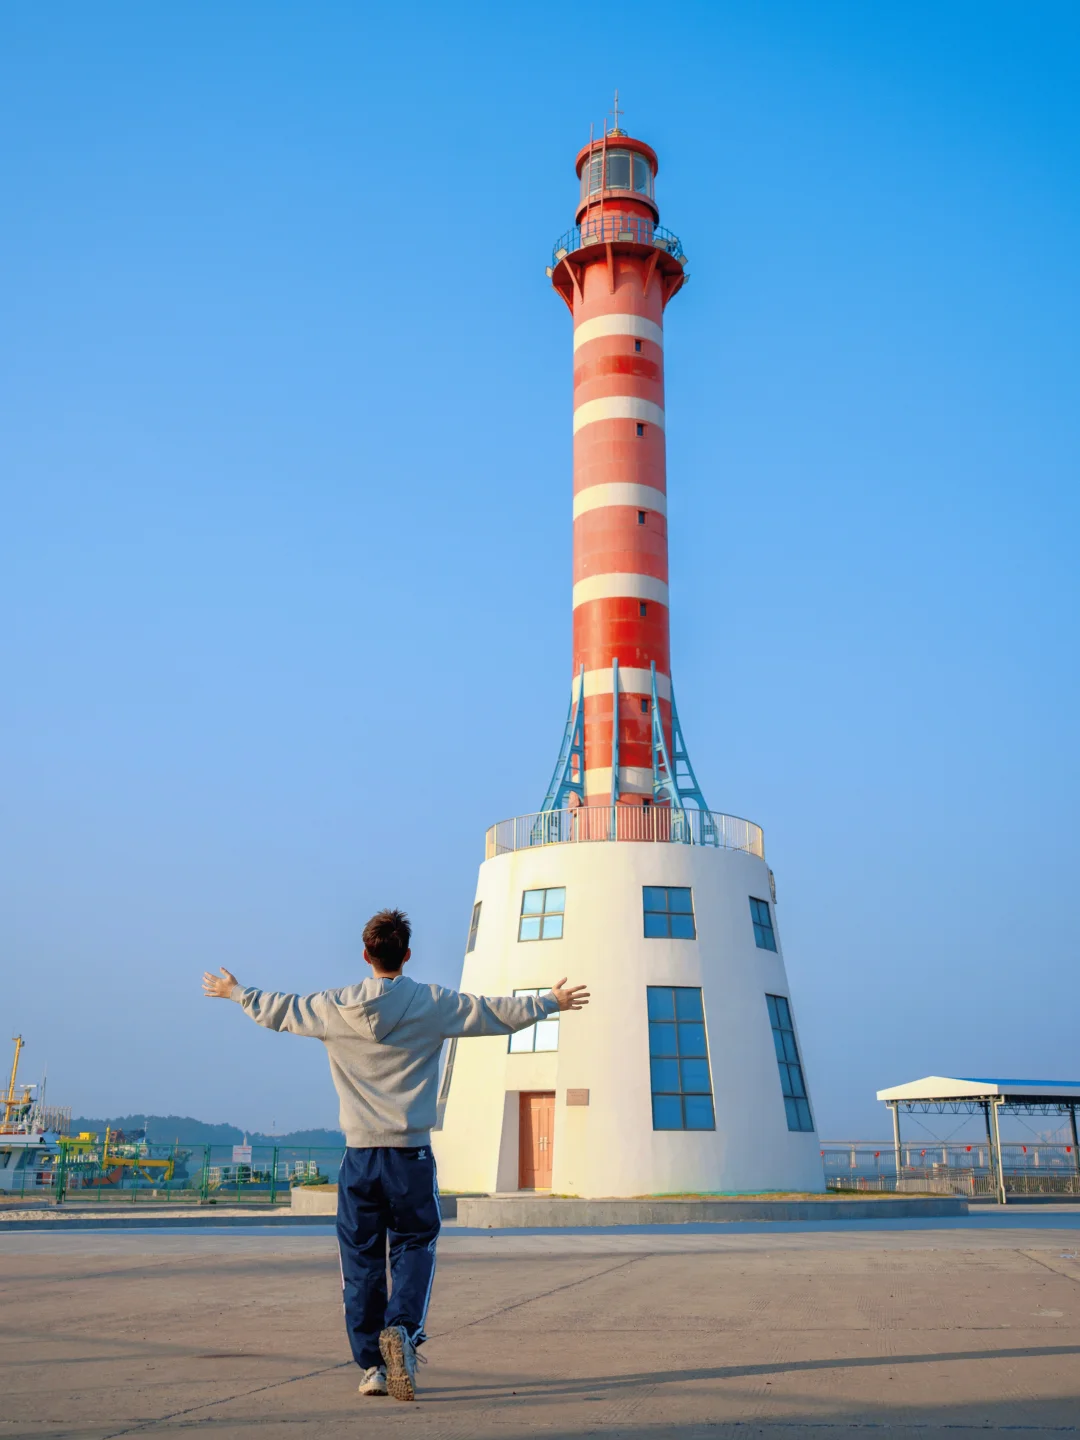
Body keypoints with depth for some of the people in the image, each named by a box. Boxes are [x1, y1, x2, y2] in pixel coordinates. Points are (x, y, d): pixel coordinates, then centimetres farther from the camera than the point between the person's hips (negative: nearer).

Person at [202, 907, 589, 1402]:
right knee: (414, 1247, 9)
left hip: (359, 1156, 2)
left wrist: (236, 992, 35)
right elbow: (497, 1013, 4)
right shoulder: (434, 1004, -3)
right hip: (411, 1155, -2)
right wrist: (552, 1002, 18)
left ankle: (371, 1364, 13)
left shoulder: (333, 1007, 2)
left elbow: (276, 1010, 16)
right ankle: (402, 1327, -14)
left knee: (361, 1260, 10)